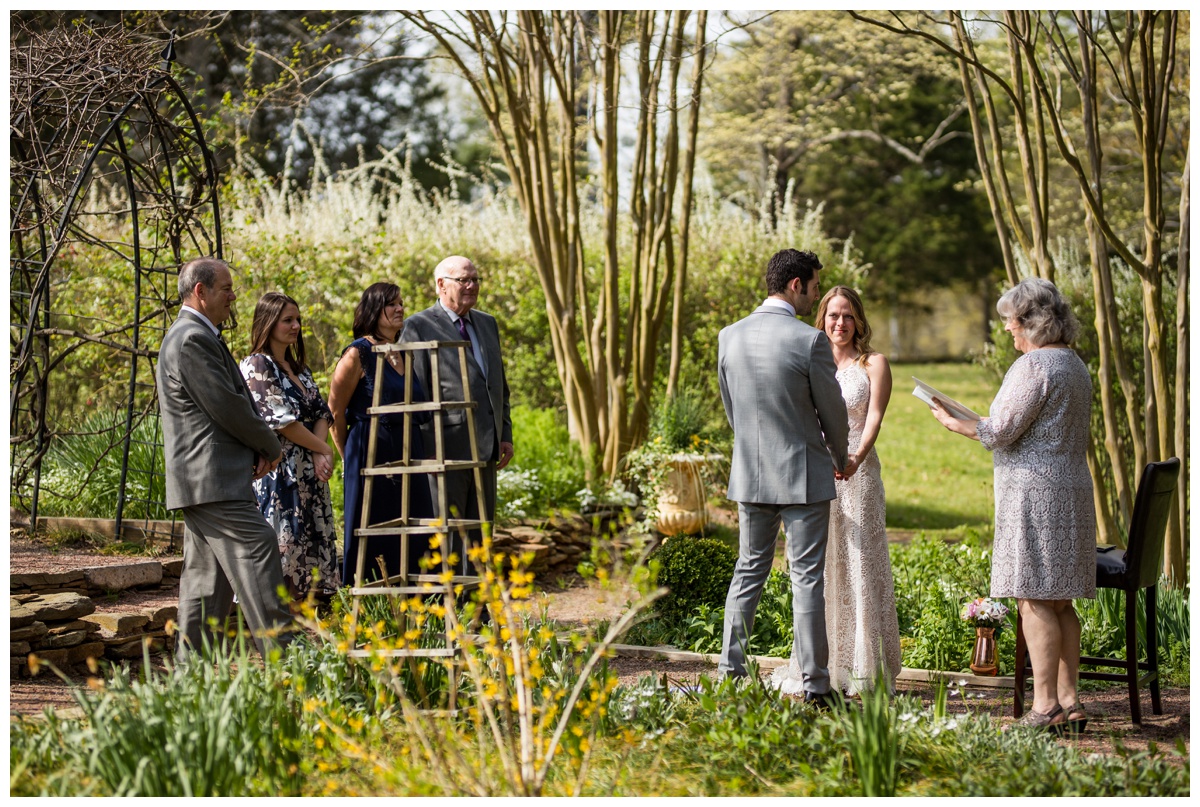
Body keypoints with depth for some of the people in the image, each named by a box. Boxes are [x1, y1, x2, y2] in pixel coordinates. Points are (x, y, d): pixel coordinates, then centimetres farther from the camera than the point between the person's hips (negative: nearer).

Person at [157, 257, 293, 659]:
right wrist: (271, 445, -3)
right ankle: (279, 651, -18)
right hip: (213, 479, -11)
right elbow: (225, 405, -17)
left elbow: (227, 401, 23)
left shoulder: (191, 337, 22)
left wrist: (256, 449, 7)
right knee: (256, 551, -15)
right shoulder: (194, 340, -13)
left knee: (207, 574, 11)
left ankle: (191, 665, 13)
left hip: (199, 481, 11)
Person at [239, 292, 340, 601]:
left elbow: (322, 413, 10)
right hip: (278, 474, -8)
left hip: (309, 473, 8)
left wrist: (320, 456, -9)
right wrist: (323, 449, -6)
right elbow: (281, 421, -13)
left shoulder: (299, 369, 18)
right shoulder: (256, 366, -7)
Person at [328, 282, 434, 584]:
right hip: (371, 455, -7)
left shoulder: (404, 354, 14)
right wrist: (349, 457, 2)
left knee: (410, 539, 5)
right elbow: (335, 410, -6)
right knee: (373, 537, -3)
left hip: (408, 457, 7)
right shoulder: (358, 353, -7)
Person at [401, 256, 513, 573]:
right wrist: (426, 447, -14)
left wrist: (505, 435, 13)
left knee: (479, 532, 10)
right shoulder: (419, 327, -5)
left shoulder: (487, 324, 18)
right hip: (446, 448, -7)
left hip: (485, 448, 7)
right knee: (446, 532, -4)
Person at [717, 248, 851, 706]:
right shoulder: (810, 341, -15)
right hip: (803, 475, -5)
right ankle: (814, 684, 3)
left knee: (748, 572, 15)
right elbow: (832, 410, -5)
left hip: (750, 475, 5)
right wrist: (840, 459, 14)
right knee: (807, 578, 0)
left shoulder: (729, 337, 0)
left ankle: (730, 672, 16)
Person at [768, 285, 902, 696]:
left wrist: (856, 457, -28)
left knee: (859, 564, -5)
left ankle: (863, 669, -2)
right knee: (820, 565, 4)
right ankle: (821, 666, 10)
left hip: (857, 474, -4)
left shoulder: (873, 365, 3)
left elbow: (875, 417, -10)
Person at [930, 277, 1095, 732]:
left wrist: (956, 424, 0)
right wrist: (987, 423, 28)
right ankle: (1069, 701, 12)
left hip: (1034, 490, -10)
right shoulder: (1075, 366, 17)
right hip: (1070, 489, 10)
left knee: (1034, 600, -8)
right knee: (1059, 601, 11)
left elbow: (1001, 430, -15)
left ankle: (1046, 705, -10)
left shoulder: (1033, 365, -13)